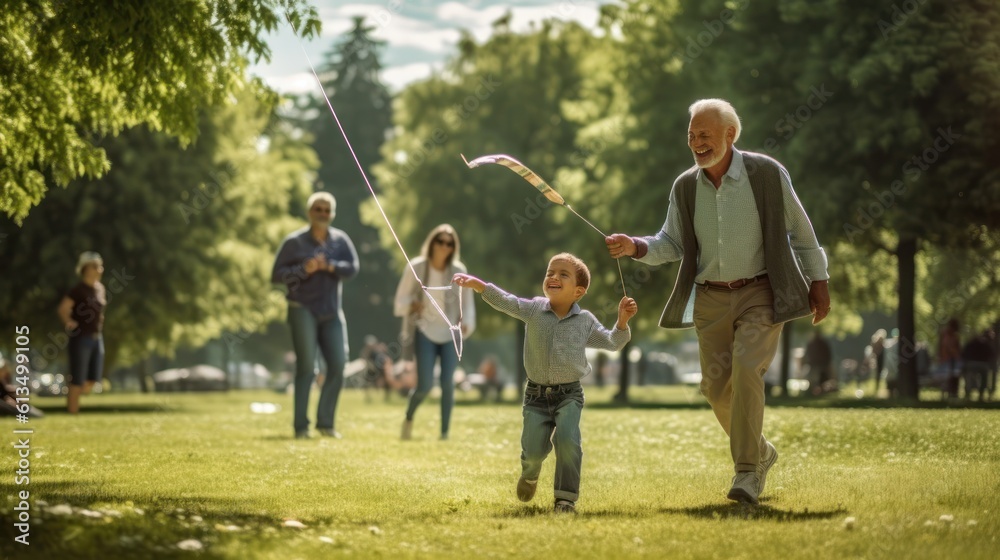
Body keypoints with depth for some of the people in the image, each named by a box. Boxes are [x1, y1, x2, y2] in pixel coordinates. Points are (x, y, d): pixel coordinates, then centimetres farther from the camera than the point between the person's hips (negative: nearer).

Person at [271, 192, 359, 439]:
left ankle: (325, 422, 8)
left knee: (337, 365, -2)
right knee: (306, 367, -9)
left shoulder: (341, 240, 7)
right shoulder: (294, 242, -2)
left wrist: (331, 266, -24)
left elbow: (353, 268, -6)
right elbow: (277, 274, -5)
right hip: (303, 310, -4)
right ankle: (301, 425, -6)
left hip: (332, 312, 4)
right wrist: (303, 270, -20)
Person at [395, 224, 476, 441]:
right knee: (425, 384, -9)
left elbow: (467, 301, 9)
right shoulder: (416, 268, -4)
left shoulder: (458, 271, 0)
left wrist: (466, 322, -7)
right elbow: (402, 297, 3)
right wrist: (411, 305, -18)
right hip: (425, 332, -1)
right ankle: (408, 418, 21)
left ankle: (445, 432, -2)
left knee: (447, 382, -10)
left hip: (450, 334, 2)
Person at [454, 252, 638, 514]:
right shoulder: (533, 310, 0)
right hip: (537, 394, 1)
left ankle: (566, 498, -11)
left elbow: (612, 343, 13)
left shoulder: (586, 321, 2)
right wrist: (478, 284, -29)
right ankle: (530, 474, 35)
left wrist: (622, 322, -5)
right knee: (534, 448, -4)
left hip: (569, 395, 0)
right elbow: (504, 301, -13)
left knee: (567, 439, -23)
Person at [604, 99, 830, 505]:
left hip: (761, 293, -4)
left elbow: (799, 229, 0)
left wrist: (817, 281, 3)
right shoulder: (685, 187, 0)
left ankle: (747, 472, -15)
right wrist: (634, 247, -15)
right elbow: (672, 244, 4)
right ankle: (760, 452, 31)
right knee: (716, 386, 5)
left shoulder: (768, 174, -9)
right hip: (710, 299, 4)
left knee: (746, 369, -22)